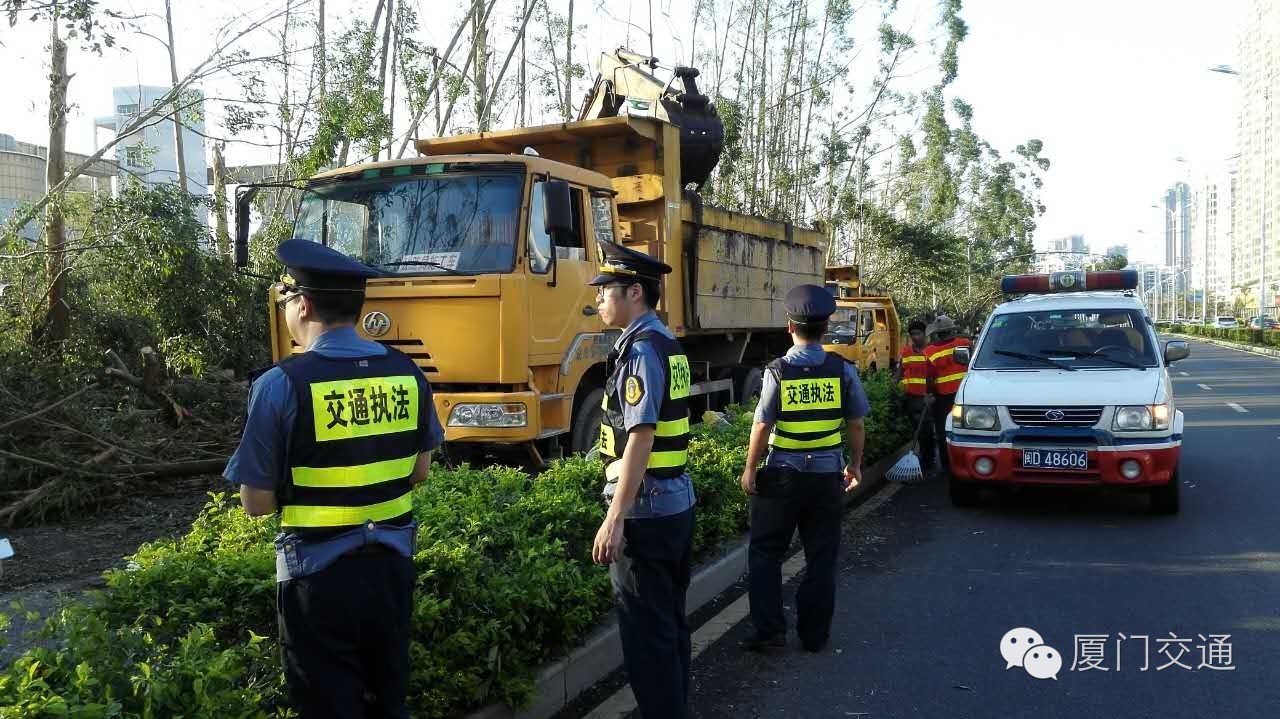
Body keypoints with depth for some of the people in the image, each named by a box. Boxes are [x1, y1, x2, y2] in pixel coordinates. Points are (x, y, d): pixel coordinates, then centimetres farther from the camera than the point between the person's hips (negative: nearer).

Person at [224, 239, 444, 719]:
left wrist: (299, 493, 7)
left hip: (320, 573, -4)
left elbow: (256, 503, -11)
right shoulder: (407, 372, -2)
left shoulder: (281, 385, -17)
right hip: (392, 562, 5)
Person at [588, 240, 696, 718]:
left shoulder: (641, 348, -17)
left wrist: (614, 519, -23)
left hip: (646, 510, -10)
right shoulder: (667, 342, 11)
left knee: (646, 631, 1)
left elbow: (640, 439, -23)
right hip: (677, 501, 10)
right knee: (670, 621, 19)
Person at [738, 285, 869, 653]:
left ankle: (769, 631, 9)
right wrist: (855, 464, 16)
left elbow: (762, 424, -11)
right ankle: (814, 634, 20)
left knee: (765, 553, 11)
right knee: (821, 557, 13)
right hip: (828, 474, 2)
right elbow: (856, 423, 2)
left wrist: (750, 470, 0)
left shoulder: (778, 371, -12)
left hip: (783, 474, -2)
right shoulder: (843, 370, -5)